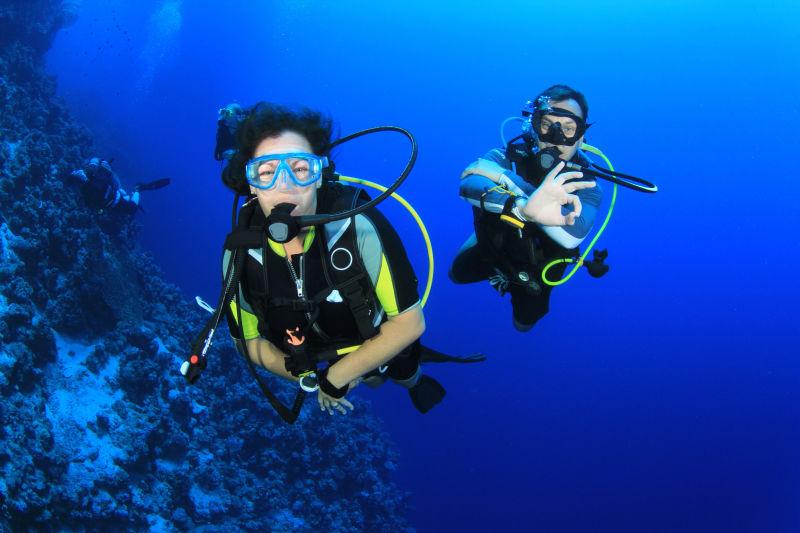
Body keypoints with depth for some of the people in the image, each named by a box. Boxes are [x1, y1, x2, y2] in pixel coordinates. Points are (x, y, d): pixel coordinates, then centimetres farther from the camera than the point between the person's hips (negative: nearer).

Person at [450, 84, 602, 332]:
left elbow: (572, 234, -56)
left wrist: (503, 177, -56)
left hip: (536, 268, 0)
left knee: (524, 323, 23)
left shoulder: (585, 184, -34)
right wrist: (525, 207, -78)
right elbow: (469, 186, -55)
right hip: (493, 245, 1)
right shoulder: (507, 156, -33)